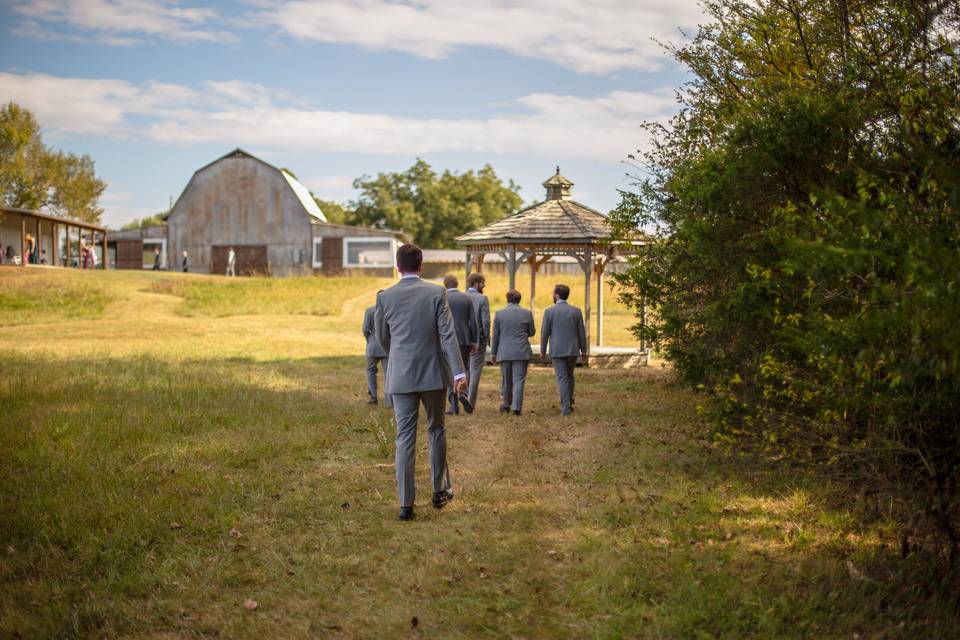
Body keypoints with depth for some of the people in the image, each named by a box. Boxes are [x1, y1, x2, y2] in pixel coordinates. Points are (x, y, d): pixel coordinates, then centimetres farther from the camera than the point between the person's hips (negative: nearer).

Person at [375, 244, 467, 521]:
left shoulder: (385, 297, 0)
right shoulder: (436, 293, -5)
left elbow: (381, 337, 12)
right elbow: (448, 335, -12)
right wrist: (459, 372, -14)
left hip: (401, 376, 1)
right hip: (433, 373, -1)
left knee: (405, 438, 3)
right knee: (436, 430, 17)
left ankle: (406, 504, 1)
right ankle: (440, 491, 26)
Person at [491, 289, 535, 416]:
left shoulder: (499, 314, -1)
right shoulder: (527, 313, -1)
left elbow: (495, 335, 2)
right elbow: (532, 332, 7)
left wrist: (494, 353, 10)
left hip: (504, 352, 1)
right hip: (521, 353, -1)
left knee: (506, 380, 14)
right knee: (518, 380, -1)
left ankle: (505, 405, 24)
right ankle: (516, 407, -7)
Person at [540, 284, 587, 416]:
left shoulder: (549, 311, -9)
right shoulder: (576, 311, -1)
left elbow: (544, 333, -6)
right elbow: (581, 332, 2)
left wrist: (542, 350, 5)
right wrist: (584, 349, 11)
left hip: (557, 350, -3)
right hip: (572, 350, 3)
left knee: (562, 378, 0)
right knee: (569, 376, 20)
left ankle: (566, 407, -6)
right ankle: (568, 402, 23)